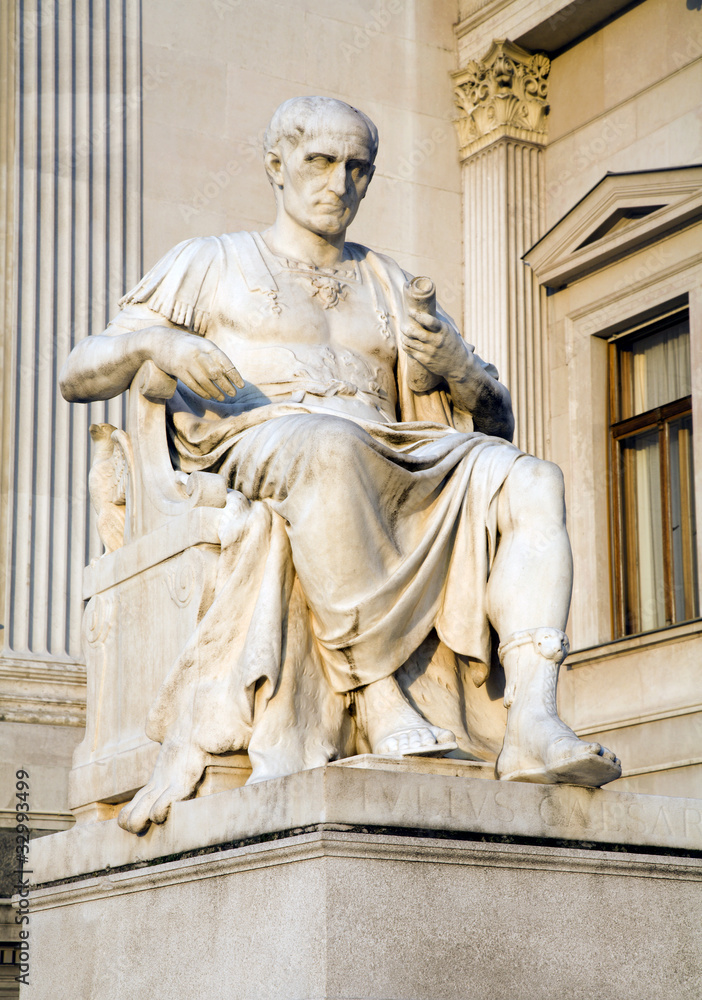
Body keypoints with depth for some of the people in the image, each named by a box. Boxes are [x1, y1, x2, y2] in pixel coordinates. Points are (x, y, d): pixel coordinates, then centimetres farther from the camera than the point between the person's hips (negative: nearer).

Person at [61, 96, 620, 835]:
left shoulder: (392, 288, 28)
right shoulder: (209, 265, 19)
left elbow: (497, 423, 23)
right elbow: (76, 377, 9)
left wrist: (458, 368, -2)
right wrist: (151, 340, -14)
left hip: (387, 476, 5)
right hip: (253, 450, -4)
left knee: (528, 482, -24)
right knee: (332, 445, -40)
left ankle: (533, 723, -41)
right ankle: (387, 709, -39)